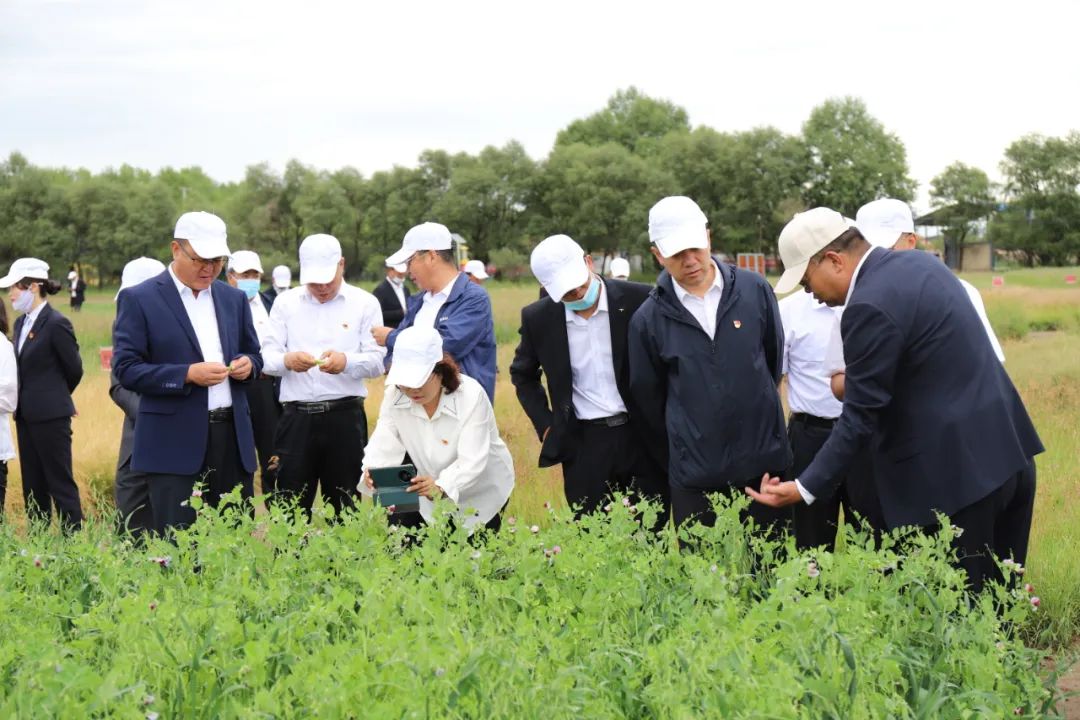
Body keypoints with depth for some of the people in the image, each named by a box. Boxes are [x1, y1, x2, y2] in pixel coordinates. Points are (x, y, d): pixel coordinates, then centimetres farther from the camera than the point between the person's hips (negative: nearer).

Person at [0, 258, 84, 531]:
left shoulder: (57, 324, -13)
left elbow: (74, 369, -7)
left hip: (51, 416, -8)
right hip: (26, 415, 8)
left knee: (61, 483, -3)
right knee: (33, 485, 12)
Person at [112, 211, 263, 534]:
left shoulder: (234, 298, 13)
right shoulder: (139, 299, -3)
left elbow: (254, 354, 22)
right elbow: (126, 369, -8)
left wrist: (247, 364, -3)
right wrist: (188, 374, -19)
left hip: (232, 438, 5)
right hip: (175, 443, -5)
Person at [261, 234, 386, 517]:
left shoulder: (365, 303, 4)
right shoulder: (285, 303, 11)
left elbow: (376, 361, -2)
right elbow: (268, 356, 5)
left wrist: (346, 362, -23)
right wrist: (287, 361, -18)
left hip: (345, 416, -1)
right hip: (295, 416, 2)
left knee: (345, 507, 5)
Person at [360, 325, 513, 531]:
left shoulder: (471, 395, -25)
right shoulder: (394, 396, -12)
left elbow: (471, 461, -32)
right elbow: (384, 445, -17)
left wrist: (441, 487, -51)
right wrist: (372, 473, -41)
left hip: (482, 495, -4)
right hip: (431, 497, 4)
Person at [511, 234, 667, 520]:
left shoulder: (639, 300, -8)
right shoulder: (538, 318, -1)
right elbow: (523, 375, 17)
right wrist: (546, 425, 8)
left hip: (645, 435, -1)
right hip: (584, 443, 1)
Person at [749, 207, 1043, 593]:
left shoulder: (870, 306, -17)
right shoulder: (918, 263, 11)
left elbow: (861, 415, -15)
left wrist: (806, 488, -10)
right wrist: (857, 382, 21)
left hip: (954, 471, -9)